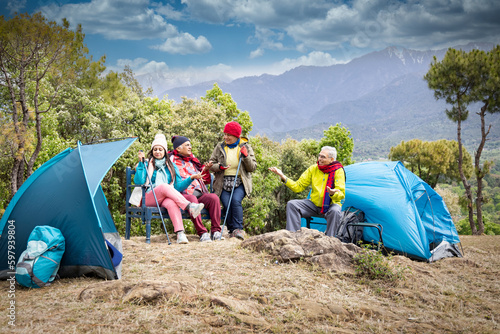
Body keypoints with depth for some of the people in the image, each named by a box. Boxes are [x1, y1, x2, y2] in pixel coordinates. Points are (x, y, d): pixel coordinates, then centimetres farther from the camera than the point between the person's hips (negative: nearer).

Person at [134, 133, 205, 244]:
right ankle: (189, 207, -46)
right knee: (164, 186, -35)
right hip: (149, 199, -1)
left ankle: (180, 234, -54)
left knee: (171, 203, -37)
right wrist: (141, 163, -5)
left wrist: (191, 178, 1)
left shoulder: (171, 166, 23)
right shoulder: (146, 164, 15)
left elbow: (178, 186, 15)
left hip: (167, 197, 2)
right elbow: (138, 182, -2)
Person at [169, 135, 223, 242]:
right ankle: (202, 233, -39)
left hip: (200, 194, 5)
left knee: (214, 197, -25)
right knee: (192, 200, -39)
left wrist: (205, 170, 12)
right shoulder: (172, 160, 13)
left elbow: (206, 180, 31)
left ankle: (215, 231, -26)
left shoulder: (193, 160, 29)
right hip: (184, 194, -5)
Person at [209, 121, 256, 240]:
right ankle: (232, 231, -11)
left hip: (240, 182, -1)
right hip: (223, 182, 1)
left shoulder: (245, 147, 9)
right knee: (227, 204, -21)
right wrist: (219, 167, -11)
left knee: (236, 200, -28)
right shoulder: (220, 147, 12)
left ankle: (238, 229, -25)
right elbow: (211, 165, 10)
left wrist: (246, 156, -13)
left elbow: (252, 168, 4)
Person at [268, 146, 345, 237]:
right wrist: (283, 176, -10)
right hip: (314, 204, 4)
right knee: (291, 204, -16)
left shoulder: (338, 171, -11)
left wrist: (333, 193, -42)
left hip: (330, 205, -4)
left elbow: (341, 194, -17)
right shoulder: (313, 168, 1)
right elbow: (298, 186, 0)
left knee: (335, 211, -39)